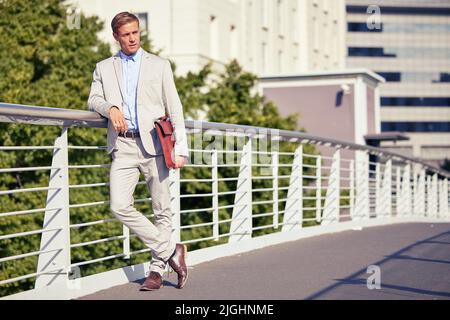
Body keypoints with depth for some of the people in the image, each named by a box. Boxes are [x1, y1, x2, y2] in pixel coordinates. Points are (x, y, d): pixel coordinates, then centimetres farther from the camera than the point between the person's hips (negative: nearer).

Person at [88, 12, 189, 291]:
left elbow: (174, 108, 7)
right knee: (120, 206, -15)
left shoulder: (160, 65, 11)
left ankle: (158, 270, 9)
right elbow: (94, 99, 9)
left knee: (162, 210, 0)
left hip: (153, 143, -1)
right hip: (123, 147, 1)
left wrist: (181, 148, -1)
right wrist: (110, 108, -15)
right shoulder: (104, 68, 17)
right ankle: (170, 250, -4)